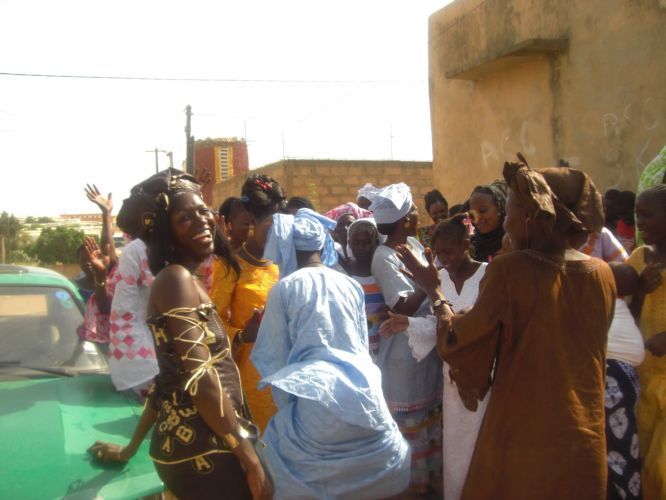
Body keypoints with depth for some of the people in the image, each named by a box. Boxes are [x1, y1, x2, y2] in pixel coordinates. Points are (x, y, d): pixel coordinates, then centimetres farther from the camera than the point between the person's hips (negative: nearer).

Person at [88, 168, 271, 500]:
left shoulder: (185, 281, 16)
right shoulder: (176, 278, -14)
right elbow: (200, 378, -22)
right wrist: (250, 458, -20)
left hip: (189, 445, 9)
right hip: (201, 451, -9)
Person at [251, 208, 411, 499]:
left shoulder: (283, 289, 0)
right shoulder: (351, 285, 10)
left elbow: (275, 359, 3)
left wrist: (287, 408, 15)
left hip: (315, 397, -4)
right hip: (362, 391, 4)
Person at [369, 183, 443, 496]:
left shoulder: (414, 243, 5)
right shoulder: (384, 257, -18)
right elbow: (403, 308, -22)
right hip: (406, 348, -7)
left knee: (434, 412, 19)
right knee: (412, 419, 8)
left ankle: (435, 473, 36)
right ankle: (416, 480, 26)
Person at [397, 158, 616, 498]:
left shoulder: (509, 270, -16)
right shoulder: (603, 274, -2)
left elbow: (457, 341, -12)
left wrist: (434, 290, 2)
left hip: (520, 436, -4)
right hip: (585, 437, 4)